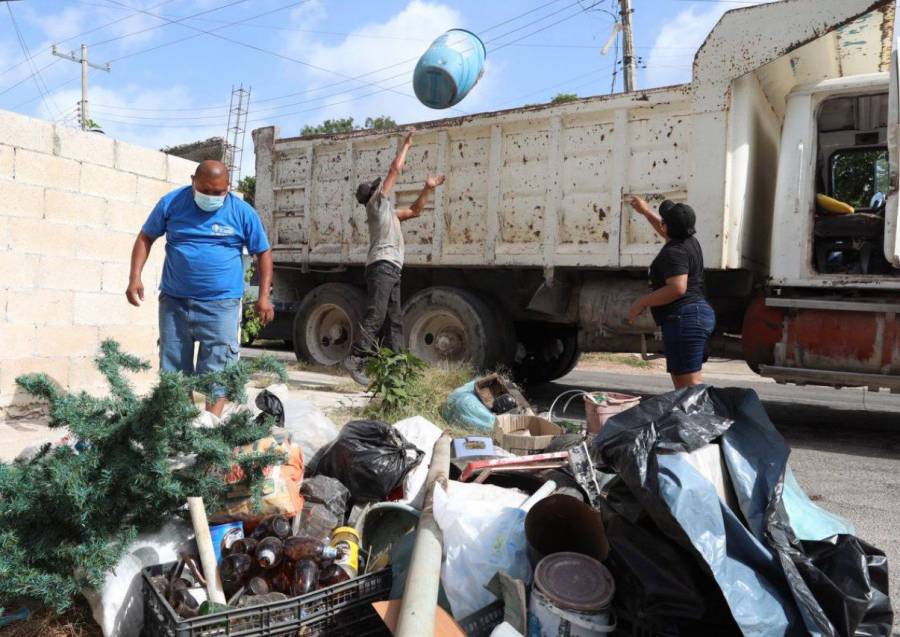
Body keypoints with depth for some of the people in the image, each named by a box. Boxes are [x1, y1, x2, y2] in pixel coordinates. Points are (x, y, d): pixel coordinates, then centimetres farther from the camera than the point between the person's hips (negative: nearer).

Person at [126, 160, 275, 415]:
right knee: (173, 370, 10)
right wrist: (135, 278, 0)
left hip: (221, 305, -2)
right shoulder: (171, 203, 2)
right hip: (174, 302, 3)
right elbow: (146, 237, 12)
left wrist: (264, 296, -1)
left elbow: (263, 252, 6)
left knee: (216, 372, -5)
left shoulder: (243, 212, -2)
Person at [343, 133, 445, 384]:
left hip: (391, 269, 10)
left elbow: (414, 211, 36)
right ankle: (355, 358, -26)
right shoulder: (377, 202, 5)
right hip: (382, 265, -10)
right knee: (375, 315, -20)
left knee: (394, 321, 5)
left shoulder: (388, 212, 29)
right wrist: (406, 144, 15)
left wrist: (428, 189, 28)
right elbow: (395, 169, 3)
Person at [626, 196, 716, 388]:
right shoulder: (689, 242, 15)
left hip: (684, 318, -11)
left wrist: (642, 302, -19)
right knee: (682, 379, 18)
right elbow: (665, 231, 37)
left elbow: (677, 288, -27)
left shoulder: (674, 252, -16)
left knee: (689, 382, -13)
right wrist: (645, 211, 47)